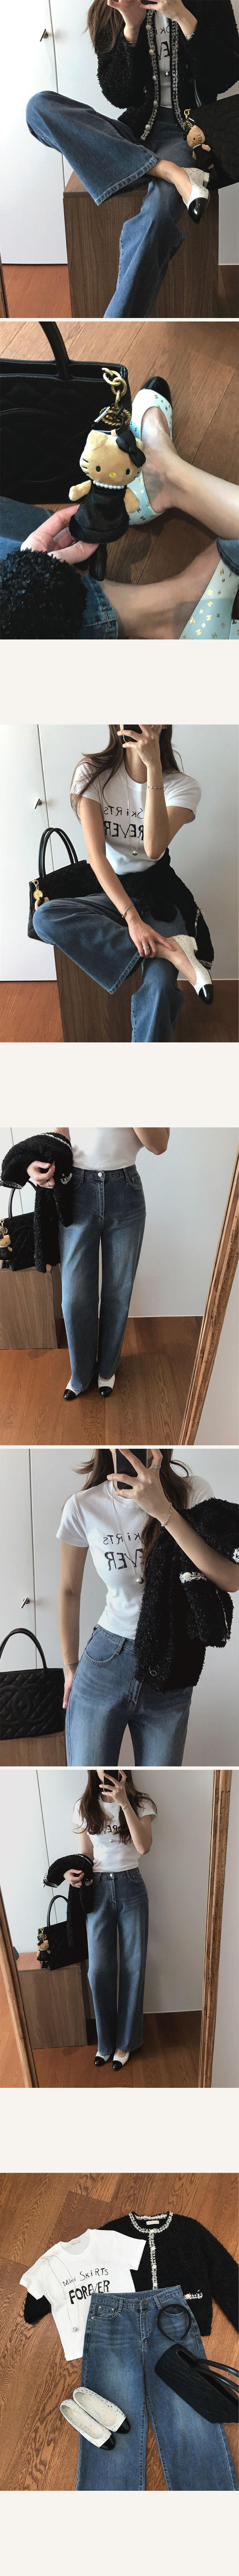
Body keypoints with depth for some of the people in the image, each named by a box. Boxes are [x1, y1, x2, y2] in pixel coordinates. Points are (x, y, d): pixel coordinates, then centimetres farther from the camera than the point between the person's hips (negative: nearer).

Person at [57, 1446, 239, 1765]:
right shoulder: (84, 1507, -8)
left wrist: (163, 1511, -27)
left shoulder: (192, 1493, -9)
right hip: (104, 1665, 0)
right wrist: (70, 1667, 15)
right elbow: (70, 1591, 8)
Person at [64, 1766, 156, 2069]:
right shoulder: (85, 1807, 2)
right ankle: (105, 2042, 19)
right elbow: (87, 1855, 10)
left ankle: (125, 2042, 18)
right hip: (99, 1889, 1)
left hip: (131, 1888, -1)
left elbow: (144, 1846, -20)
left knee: (133, 1966, 4)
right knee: (99, 1969, 1)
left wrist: (125, 1804, -27)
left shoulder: (140, 1805, -5)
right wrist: (73, 1873, -12)